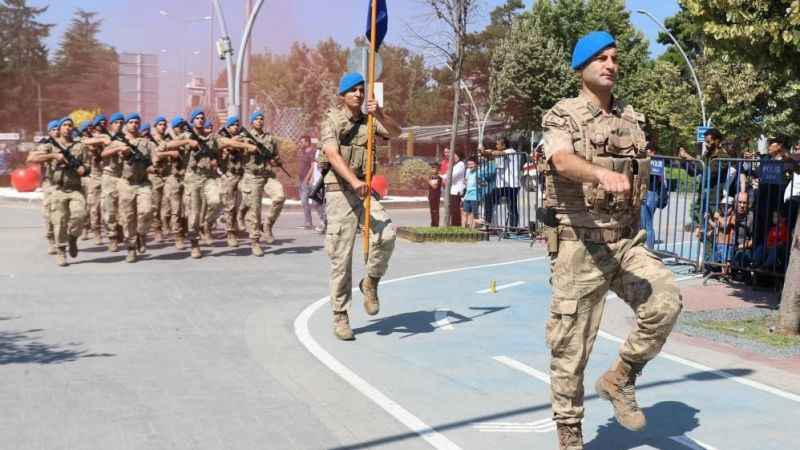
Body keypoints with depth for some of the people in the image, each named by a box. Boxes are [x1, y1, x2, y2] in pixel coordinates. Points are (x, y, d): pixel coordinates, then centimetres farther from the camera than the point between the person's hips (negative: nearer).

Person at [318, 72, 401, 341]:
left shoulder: (369, 121, 13)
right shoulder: (331, 122, -2)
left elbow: (396, 132, -3)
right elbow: (333, 156, -18)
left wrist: (380, 114, -23)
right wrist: (354, 181, -35)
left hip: (364, 191, 4)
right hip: (339, 192, -4)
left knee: (386, 234, -21)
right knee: (341, 257, -3)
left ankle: (371, 283, 5)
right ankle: (340, 316, 8)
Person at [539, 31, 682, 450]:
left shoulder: (631, 119, 11)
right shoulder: (562, 116, -6)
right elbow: (563, 161, -29)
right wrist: (603, 173, -49)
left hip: (625, 242, 5)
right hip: (579, 245, -4)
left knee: (666, 302, -21)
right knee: (570, 346, 2)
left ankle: (619, 379, 2)